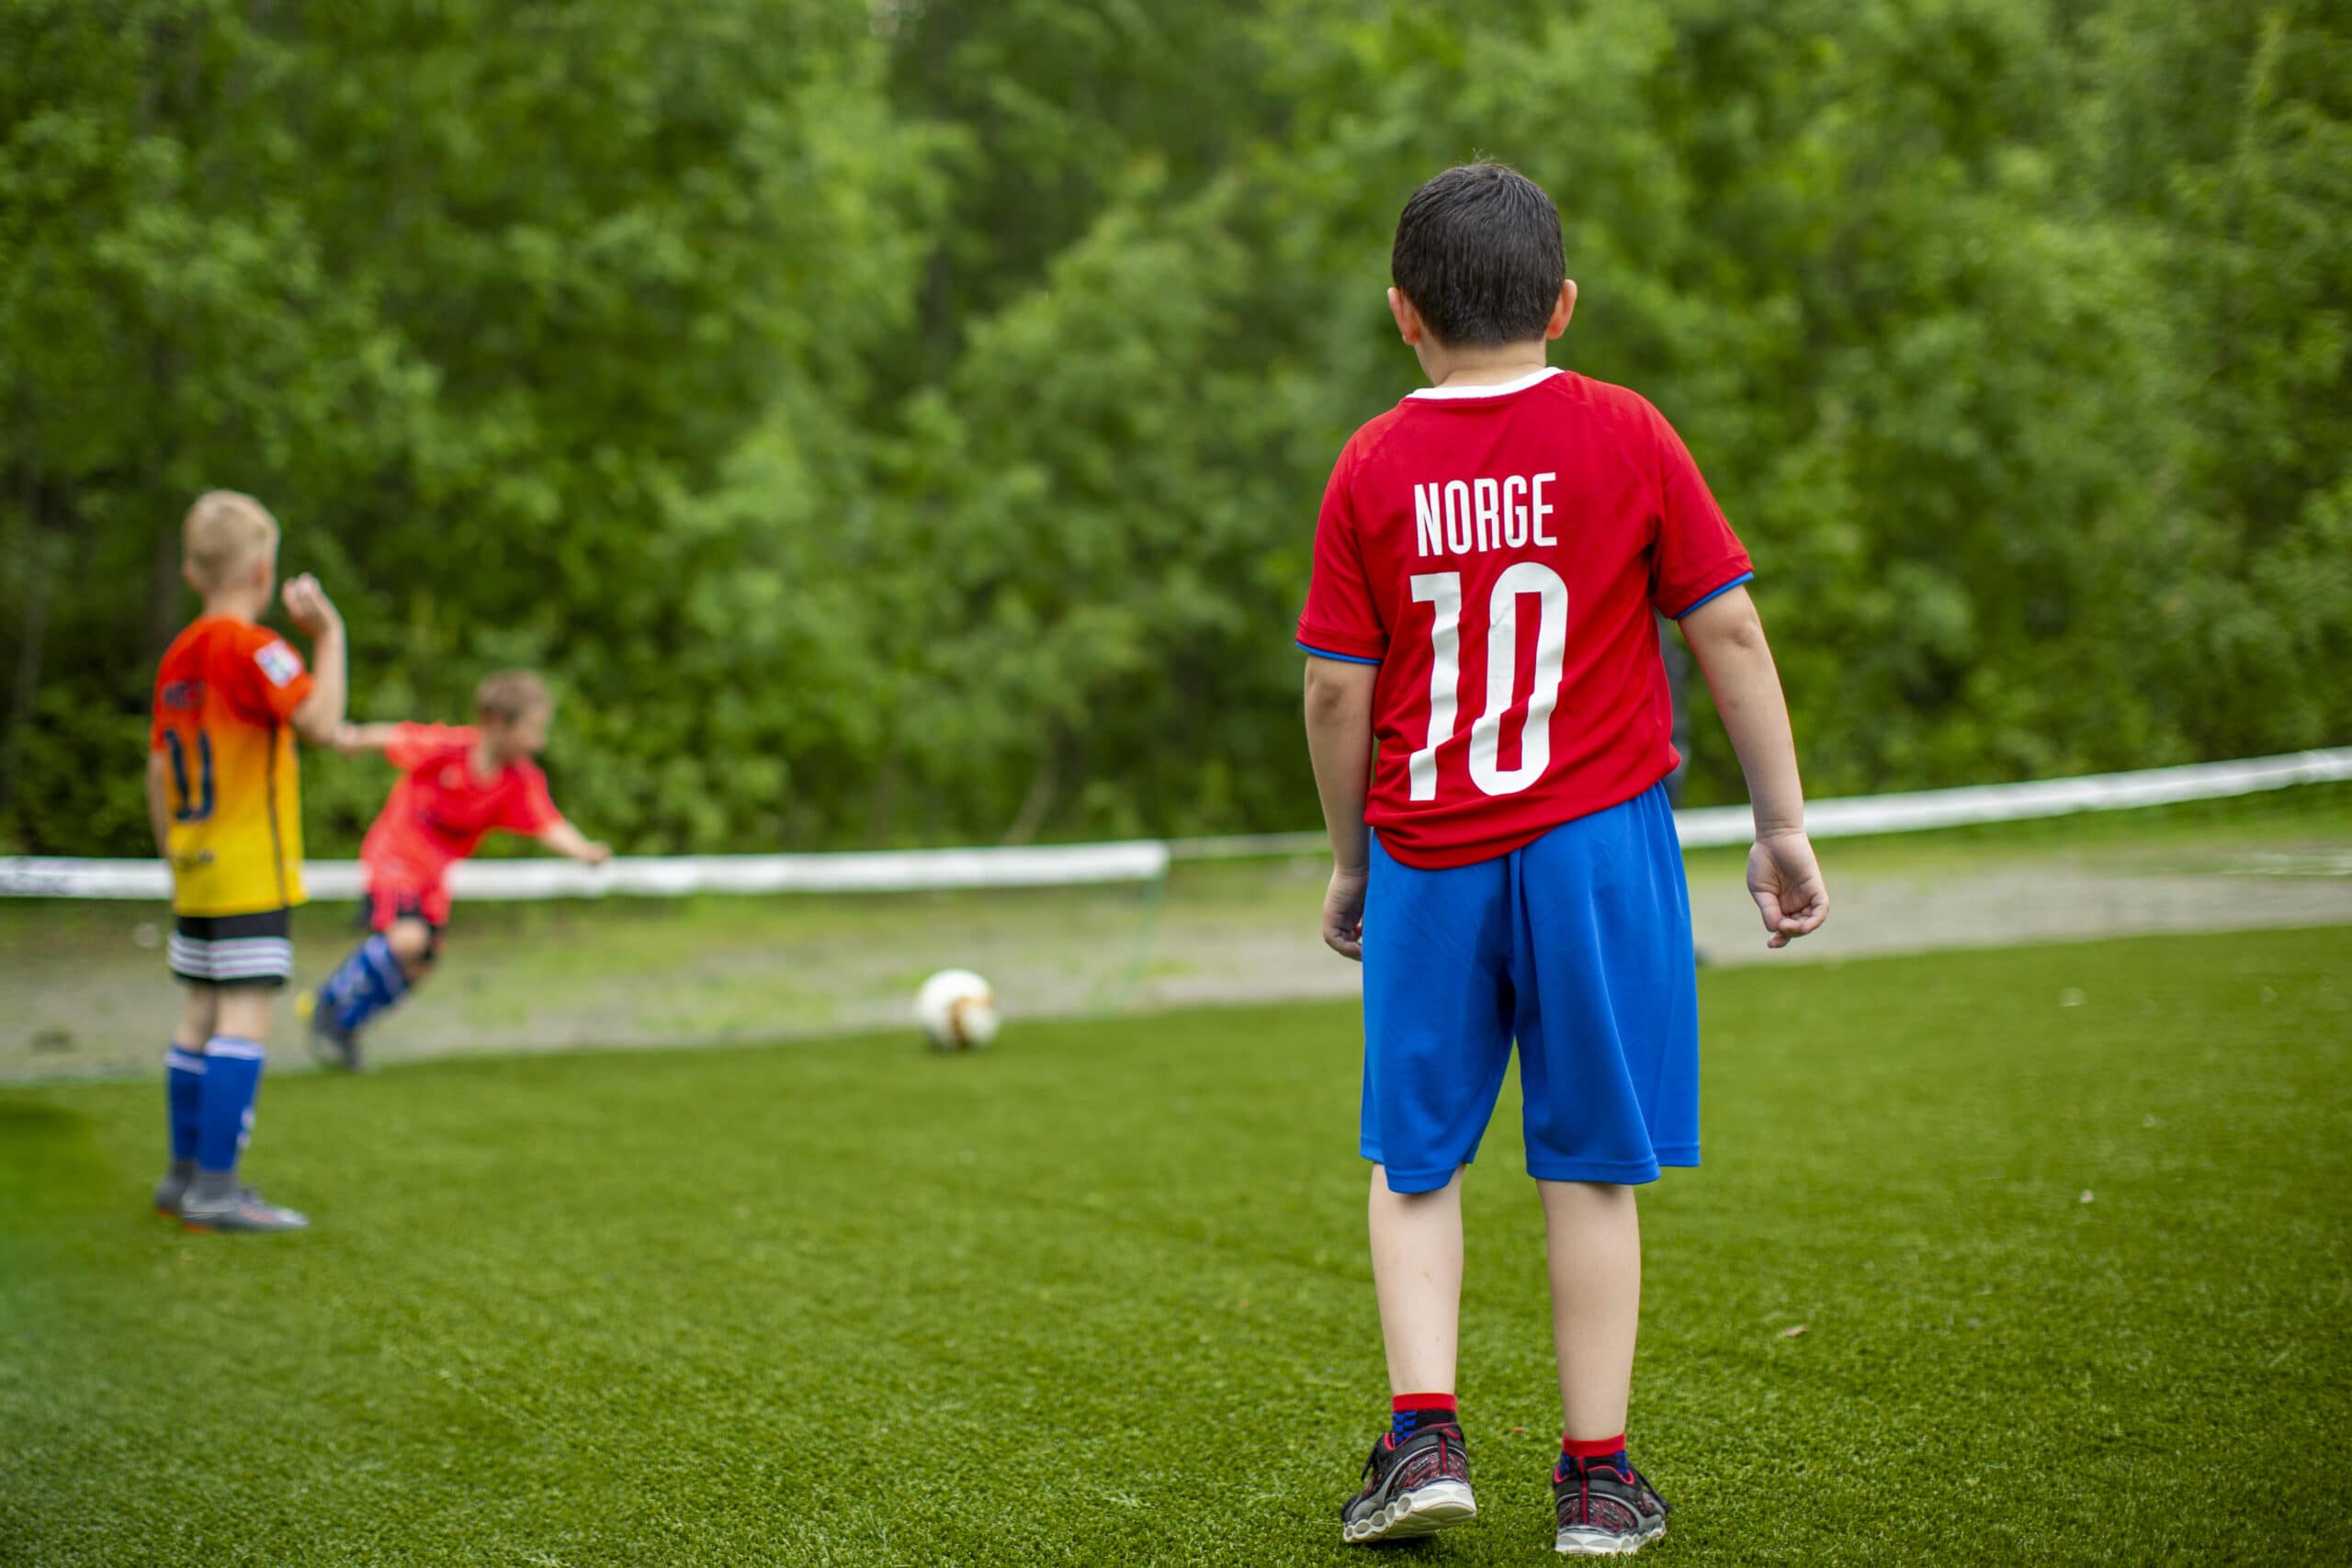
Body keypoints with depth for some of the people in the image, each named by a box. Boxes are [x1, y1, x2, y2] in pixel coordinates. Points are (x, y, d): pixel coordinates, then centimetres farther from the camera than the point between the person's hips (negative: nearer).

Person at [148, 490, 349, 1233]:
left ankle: (184, 1174, 21)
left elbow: (159, 770, 14)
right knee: (245, 1016, -8)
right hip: (251, 877, -8)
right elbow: (320, 720, -25)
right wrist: (328, 632, -14)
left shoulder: (178, 656, 11)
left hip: (196, 870, 8)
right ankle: (214, 1187, -10)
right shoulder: (250, 646, -13)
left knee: (200, 1017, 14)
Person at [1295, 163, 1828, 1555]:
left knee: (1415, 1158, 15)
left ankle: (1425, 1432, 5)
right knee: (1591, 1169, 6)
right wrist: (1784, 827, 5)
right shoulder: (1625, 436, -2)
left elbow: (1336, 689, 0)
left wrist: (1350, 861, 13)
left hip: (1426, 856, 1)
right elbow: (1729, 631, -2)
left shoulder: (1373, 467, 0)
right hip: (1596, 840, 0)